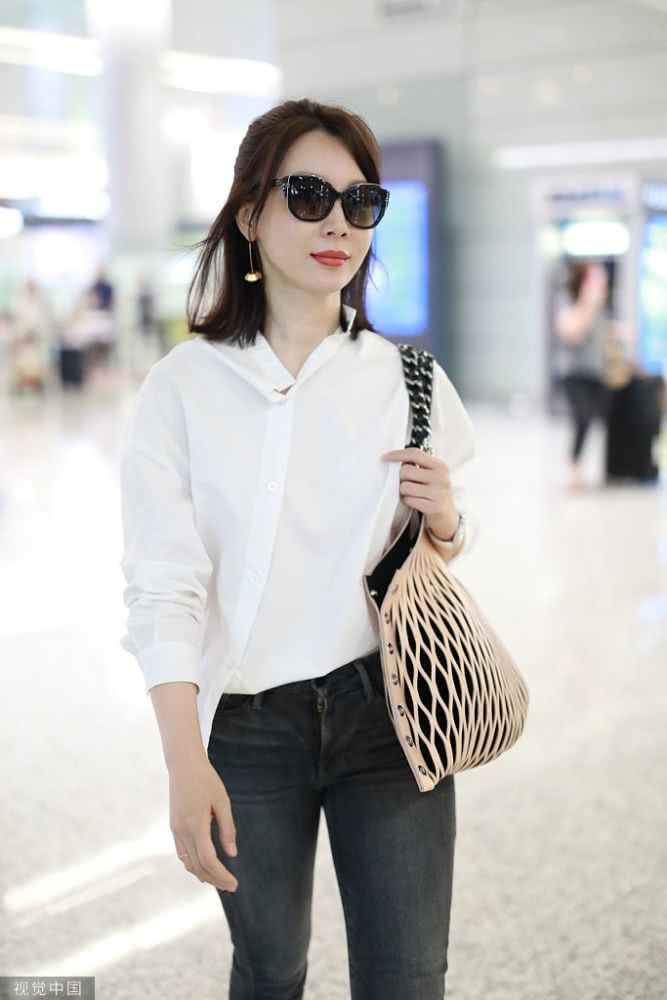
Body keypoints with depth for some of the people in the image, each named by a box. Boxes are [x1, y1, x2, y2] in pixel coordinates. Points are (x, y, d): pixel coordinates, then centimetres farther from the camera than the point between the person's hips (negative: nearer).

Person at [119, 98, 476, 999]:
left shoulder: (408, 380, 2)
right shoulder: (184, 387, -6)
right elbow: (164, 588, -11)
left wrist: (442, 522, -10)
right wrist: (186, 764, -19)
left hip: (387, 712, 2)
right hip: (246, 727, -1)